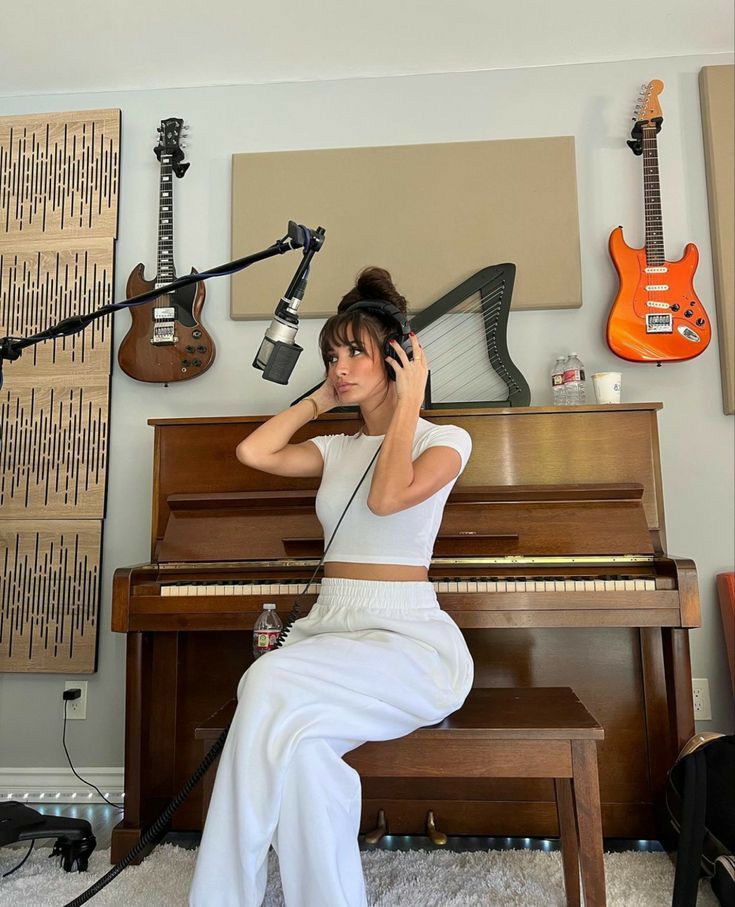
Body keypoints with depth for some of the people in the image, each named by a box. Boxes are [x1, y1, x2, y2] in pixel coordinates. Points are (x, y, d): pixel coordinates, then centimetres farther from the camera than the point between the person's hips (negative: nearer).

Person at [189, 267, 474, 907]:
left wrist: (408, 403, -6)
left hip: (407, 639, -4)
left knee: (273, 686, -32)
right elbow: (254, 452, 2)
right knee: (300, 739, -30)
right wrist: (322, 397, 13)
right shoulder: (338, 448, 19)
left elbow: (388, 497, -18)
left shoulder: (445, 439, 3)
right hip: (328, 630, 5)